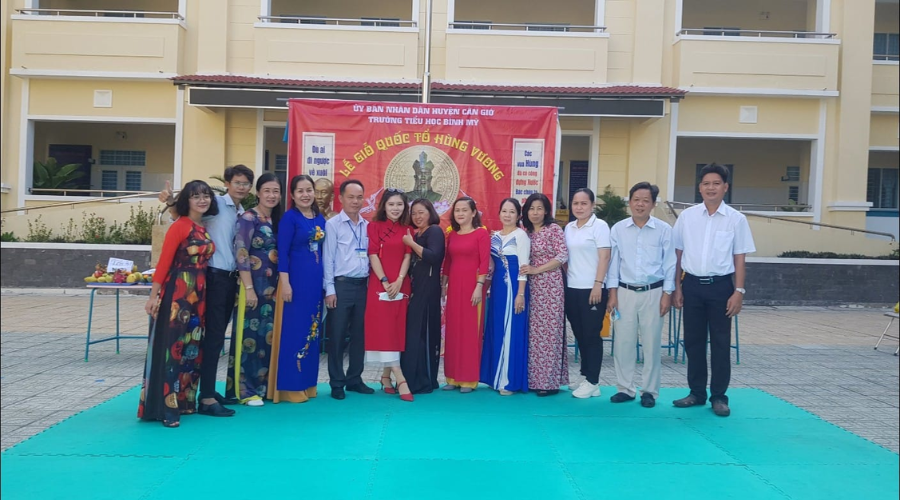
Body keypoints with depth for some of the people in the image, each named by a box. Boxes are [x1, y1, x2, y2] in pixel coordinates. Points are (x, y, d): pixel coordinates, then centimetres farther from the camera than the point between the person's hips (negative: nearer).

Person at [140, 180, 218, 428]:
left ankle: (184, 401, 24)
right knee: (172, 348, -4)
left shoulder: (204, 228, 13)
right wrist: (153, 295, -16)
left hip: (198, 294, 8)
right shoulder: (180, 226, -9)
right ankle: (165, 407, 2)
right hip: (177, 293, -8)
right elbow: (164, 262, -12)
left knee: (192, 348, 13)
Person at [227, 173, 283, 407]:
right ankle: (246, 389, 5)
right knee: (250, 334, -3)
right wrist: (249, 288, -19)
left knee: (268, 335, 10)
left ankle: (263, 385, 20)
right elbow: (240, 254, -14)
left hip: (272, 287, 7)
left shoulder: (277, 220, 12)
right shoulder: (248, 218, -8)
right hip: (254, 284, -7)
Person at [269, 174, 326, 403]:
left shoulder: (320, 219, 12)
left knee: (312, 331, 11)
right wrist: (285, 283, -18)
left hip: (316, 280, 7)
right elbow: (282, 252, -12)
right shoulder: (289, 217, -7)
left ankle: (307, 384, 20)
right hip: (295, 278, -7)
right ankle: (289, 386, 5)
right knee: (293, 331, -3)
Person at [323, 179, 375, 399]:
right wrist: (330, 289, -9)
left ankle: (354, 379, 22)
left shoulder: (367, 225, 11)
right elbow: (328, 258, -5)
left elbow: (370, 255, 10)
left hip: (363, 285, 5)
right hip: (342, 284, -5)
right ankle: (337, 383, 11)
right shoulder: (333, 224, -2)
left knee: (359, 334, 10)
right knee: (338, 335, 1)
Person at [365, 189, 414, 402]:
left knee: (397, 329, 5)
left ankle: (386, 376, 16)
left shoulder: (407, 230, 11)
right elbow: (373, 255, -6)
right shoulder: (374, 226, 1)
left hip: (401, 285, 4)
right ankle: (400, 380, -12)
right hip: (380, 284, -4)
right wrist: (385, 282, -14)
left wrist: (399, 281, -12)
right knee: (384, 330, -9)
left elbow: (407, 256, 2)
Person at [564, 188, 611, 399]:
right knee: (579, 335, 10)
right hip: (572, 288, 6)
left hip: (591, 289, -6)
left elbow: (604, 257, -10)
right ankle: (585, 377, 19)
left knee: (591, 335, -1)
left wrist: (598, 284, -17)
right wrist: (564, 282, 9)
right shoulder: (569, 228, 13)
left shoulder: (599, 226, -5)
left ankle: (592, 382, 6)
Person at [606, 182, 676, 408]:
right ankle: (625, 388, 16)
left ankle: (649, 390, 16)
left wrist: (667, 294, -4)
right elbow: (613, 262, 3)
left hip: (653, 293, -1)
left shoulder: (664, 230, -2)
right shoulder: (618, 229, 2)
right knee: (623, 342, 4)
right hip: (625, 292, 1)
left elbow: (669, 264, 0)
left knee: (652, 343, 4)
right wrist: (612, 294, 0)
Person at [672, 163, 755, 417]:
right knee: (693, 340, 9)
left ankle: (719, 396, 15)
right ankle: (697, 392, 21)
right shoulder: (687, 216, 3)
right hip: (692, 284, 2)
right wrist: (677, 287, 4)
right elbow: (678, 254, 7)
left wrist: (739, 291, -6)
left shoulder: (736, 219, -1)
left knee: (720, 342, 5)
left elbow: (739, 258, 0)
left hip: (720, 285, -2)